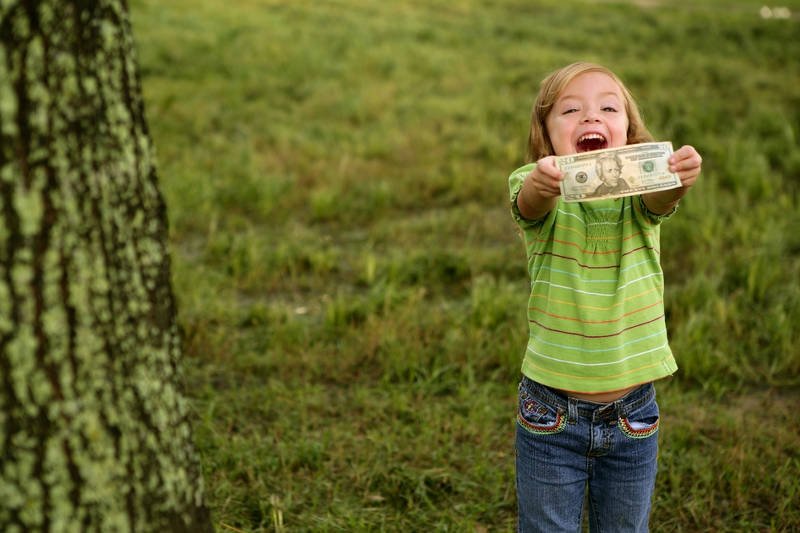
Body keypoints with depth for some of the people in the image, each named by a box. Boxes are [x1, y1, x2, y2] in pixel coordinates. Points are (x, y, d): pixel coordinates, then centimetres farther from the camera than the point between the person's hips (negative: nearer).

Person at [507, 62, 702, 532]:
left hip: (633, 413, 2)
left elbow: (661, 198, -31)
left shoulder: (639, 195, -9)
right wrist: (542, 179, -58)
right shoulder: (540, 194, -12)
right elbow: (532, 202, -35)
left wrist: (679, 176, -55)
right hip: (552, 412, -1)